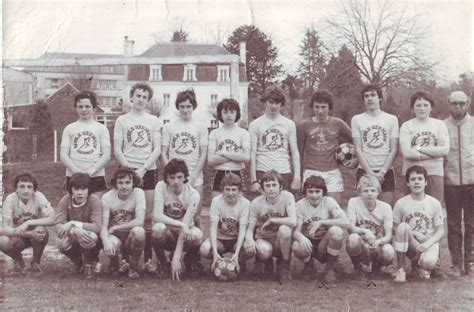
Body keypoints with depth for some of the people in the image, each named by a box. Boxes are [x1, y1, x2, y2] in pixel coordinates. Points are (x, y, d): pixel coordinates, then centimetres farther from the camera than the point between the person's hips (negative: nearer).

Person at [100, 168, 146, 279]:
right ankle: (115, 264, 4)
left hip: (131, 235, 0)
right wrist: (105, 241, -36)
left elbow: (139, 221, -22)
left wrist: (115, 227, -19)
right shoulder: (107, 197, -10)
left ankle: (133, 265, -7)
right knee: (111, 244, -36)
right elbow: (103, 226, -15)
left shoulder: (138, 193, -12)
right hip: (115, 236, 0)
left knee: (138, 231, -35)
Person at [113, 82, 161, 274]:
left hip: (148, 171, 1)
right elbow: (117, 150, 3)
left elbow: (157, 150, 3)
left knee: (148, 216, -1)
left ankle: (148, 258, 3)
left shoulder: (154, 121, 10)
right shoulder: (122, 120, 9)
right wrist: (129, 169, -9)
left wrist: (143, 169, -10)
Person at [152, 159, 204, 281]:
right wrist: (180, 224, -37)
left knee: (197, 234, -34)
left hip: (183, 235, 0)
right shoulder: (161, 187, -15)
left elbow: (185, 226, -24)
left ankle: (189, 260, 2)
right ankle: (162, 262, -4)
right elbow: (157, 216, -25)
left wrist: (176, 258, -29)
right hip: (167, 234, 0)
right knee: (158, 228, -34)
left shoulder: (193, 194, -18)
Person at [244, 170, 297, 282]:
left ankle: (284, 266, -13)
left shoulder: (287, 197, -14)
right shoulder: (256, 203, -9)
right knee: (264, 251, -36)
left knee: (284, 229, -34)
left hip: (282, 241, 0)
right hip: (263, 240, 0)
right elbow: (250, 228, -9)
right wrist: (249, 239, -31)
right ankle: (266, 262, 6)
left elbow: (293, 221, -29)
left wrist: (271, 220, -22)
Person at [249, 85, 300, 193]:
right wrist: (253, 180, -6)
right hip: (262, 172, -1)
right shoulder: (255, 124, 6)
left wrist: (297, 177, -1)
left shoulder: (289, 124, 11)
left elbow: (295, 152, 9)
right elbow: (252, 153, 2)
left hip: (284, 172, 1)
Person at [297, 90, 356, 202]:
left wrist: (356, 159, 3)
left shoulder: (338, 124, 5)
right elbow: (299, 152, 9)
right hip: (311, 172, 0)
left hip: (332, 172, 1)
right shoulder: (304, 125, 4)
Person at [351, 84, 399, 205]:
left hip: (386, 172, 0)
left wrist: (382, 172, -9)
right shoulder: (357, 120, 6)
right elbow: (358, 150, 0)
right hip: (364, 171, 0)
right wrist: (370, 172, -10)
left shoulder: (392, 119, 7)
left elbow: (394, 150, 2)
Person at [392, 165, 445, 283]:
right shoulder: (401, 203, -2)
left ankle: (417, 265, 7)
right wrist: (412, 233, -14)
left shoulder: (434, 203, -1)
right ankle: (400, 269, -21)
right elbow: (395, 228, 2)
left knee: (429, 262, -35)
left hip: (429, 243, -1)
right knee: (403, 226, -31)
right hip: (409, 244, 1)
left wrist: (428, 243, -18)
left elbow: (440, 231, 0)